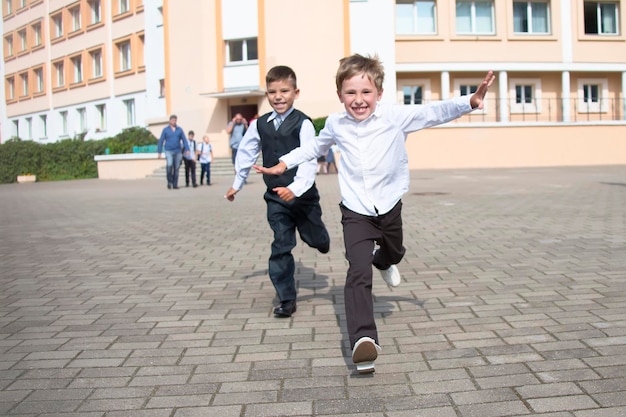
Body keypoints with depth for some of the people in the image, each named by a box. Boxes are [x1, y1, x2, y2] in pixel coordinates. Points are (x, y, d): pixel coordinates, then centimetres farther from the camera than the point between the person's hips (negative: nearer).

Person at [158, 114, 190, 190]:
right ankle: (169, 181, -7)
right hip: (169, 151, -2)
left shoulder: (180, 129, 6)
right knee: (169, 165, -23)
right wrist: (159, 152, -3)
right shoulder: (165, 129, 1)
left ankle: (175, 184, 11)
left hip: (178, 151, 2)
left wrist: (187, 150, -10)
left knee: (176, 168, 3)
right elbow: (161, 141, 1)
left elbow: (184, 140, 3)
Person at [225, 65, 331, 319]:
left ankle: (320, 240, 54)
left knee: (316, 240, 15)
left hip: (303, 195, -2)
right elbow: (246, 153, 16)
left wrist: (296, 188, -34)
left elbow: (309, 160, -21)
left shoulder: (303, 123, -12)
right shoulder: (260, 125, 2)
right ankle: (286, 299, 5)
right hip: (276, 198, 3)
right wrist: (237, 184, 23)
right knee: (281, 247, -2)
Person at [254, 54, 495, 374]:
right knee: (359, 272, -18)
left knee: (395, 253, 28)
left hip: (389, 206, 2)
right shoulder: (336, 124, -2)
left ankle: (383, 261, 67)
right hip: (356, 212, -1)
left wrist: (469, 102, -32)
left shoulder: (395, 116, -11)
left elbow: (434, 113, -16)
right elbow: (316, 146, 18)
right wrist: (285, 163, 18)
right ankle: (363, 339, -24)